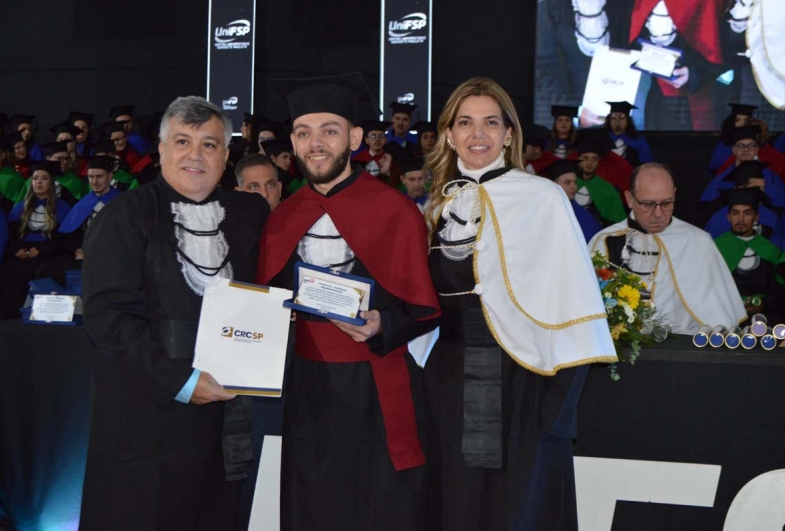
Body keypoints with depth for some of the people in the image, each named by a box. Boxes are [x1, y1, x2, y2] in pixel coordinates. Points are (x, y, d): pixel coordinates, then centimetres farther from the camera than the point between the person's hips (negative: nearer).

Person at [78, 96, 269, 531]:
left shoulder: (250, 214, 10)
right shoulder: (125, 216, -3)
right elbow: (106, 315, -11)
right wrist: (179, 379, -17)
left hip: (224, 407, 4)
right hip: (144, 413, -3)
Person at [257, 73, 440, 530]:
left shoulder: (397, 213, -8)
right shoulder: (282, 220, 7)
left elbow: (424, 310, -7)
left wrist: (381, 326, -24)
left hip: (376, 392, -4)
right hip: (306, 390, 5)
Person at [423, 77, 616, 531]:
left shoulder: (542, 198, -7)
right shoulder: (440, 205, 8)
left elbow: (572, 296, -11)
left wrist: (561, 395, -16)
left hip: (518, 378, -4)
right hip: (450, 381, 5)